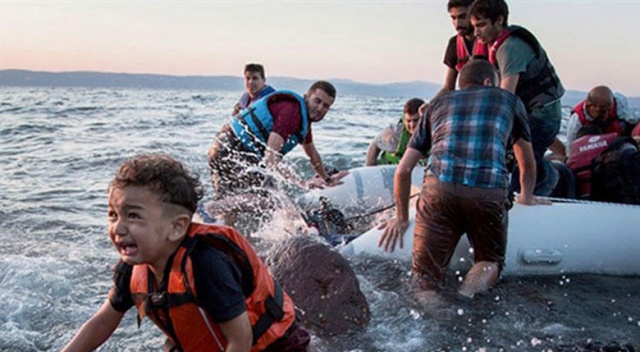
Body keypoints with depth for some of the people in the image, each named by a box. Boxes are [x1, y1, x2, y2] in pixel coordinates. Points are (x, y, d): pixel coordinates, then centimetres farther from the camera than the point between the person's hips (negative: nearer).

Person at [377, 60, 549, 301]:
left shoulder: (439, 103, 27)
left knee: (426, 274, 7)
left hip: (439, 188, 1)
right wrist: (527, 196, 56)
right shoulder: (508, 100, 26)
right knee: (491, 260, 22)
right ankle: (473, 286, -10)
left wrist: (402, 217, 33)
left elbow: (403, 170, 22)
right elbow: (528, 164, 38)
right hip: (490, 191, 0)